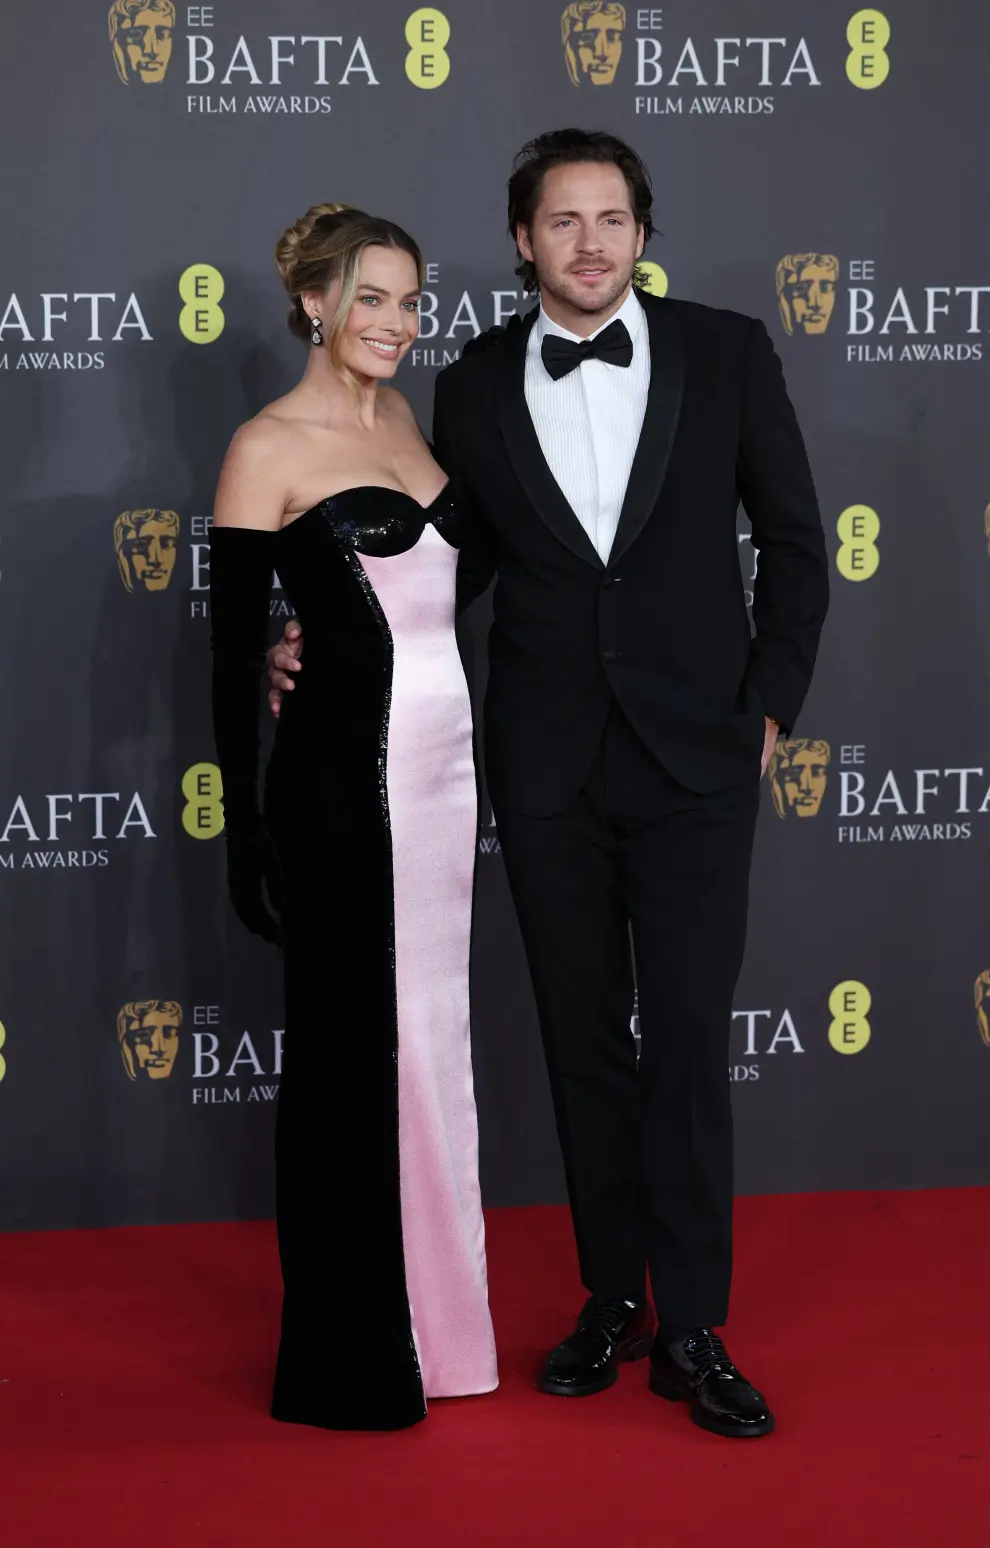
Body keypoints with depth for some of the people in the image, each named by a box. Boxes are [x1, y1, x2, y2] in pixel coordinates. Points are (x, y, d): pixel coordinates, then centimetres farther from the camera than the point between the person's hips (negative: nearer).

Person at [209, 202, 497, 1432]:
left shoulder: (414, 424, 13)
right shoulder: (267, 449, -7)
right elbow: (232, 649, -8)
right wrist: (246, 831, -12)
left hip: (443, 766, 7)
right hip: (341, 777, -7)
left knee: (430, 1040, 13)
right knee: (349, 1051, 2)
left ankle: (431, 1314, 27)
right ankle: (350, 1358, 15)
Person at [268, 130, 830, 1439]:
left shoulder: (725, 353, -1)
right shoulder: (476, 388, 3)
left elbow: (792, 535, 5)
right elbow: (452, 568, 10)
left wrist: (773, 699, 0)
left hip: (696, 757, -2)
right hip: (547, 770, 2)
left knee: (688, 1041, -2)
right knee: (583, 1041, 10)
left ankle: (692, 1332, 7)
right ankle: (612, 1298, 23)